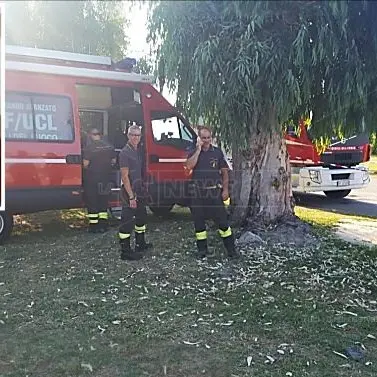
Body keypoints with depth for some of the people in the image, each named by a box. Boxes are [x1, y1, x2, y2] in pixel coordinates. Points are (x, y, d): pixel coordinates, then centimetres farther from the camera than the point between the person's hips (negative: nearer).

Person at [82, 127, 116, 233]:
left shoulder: (89, 147, -13)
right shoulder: (109, 146, 3)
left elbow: (85, 163, -18)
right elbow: (113, 161, 10)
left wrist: (87, 169, 2)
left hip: (92, 179, -5)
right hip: (105, 179, 5)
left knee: (92, 202, 5)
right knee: (103, 201, 15)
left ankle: (93, 226, 7)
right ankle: (103, 224, 18)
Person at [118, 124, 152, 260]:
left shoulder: (138, 151, 11)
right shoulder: (125, 152, -15)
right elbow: (125, 176, -19)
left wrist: (142, 190, 15)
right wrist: (131, 196, -22)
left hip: (139, 190, 10)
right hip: (129, 191, -10)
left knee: (141, 216, 20)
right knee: (127, 221, -5)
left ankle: (140, 244, 35)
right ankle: (125, 251, 1)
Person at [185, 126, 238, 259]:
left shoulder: (217, 152, 4)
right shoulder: (193, 152, 4)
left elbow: (224, 172, 5)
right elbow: (189, 166, -16)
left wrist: (225, 189, -3)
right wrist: (198, 150, -13)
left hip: (214, 191, -1)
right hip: (197, 192, 1)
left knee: (222, 220, 0)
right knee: (198, 221, 7)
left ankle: (231, 249, 8)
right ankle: (202, 249, 20)